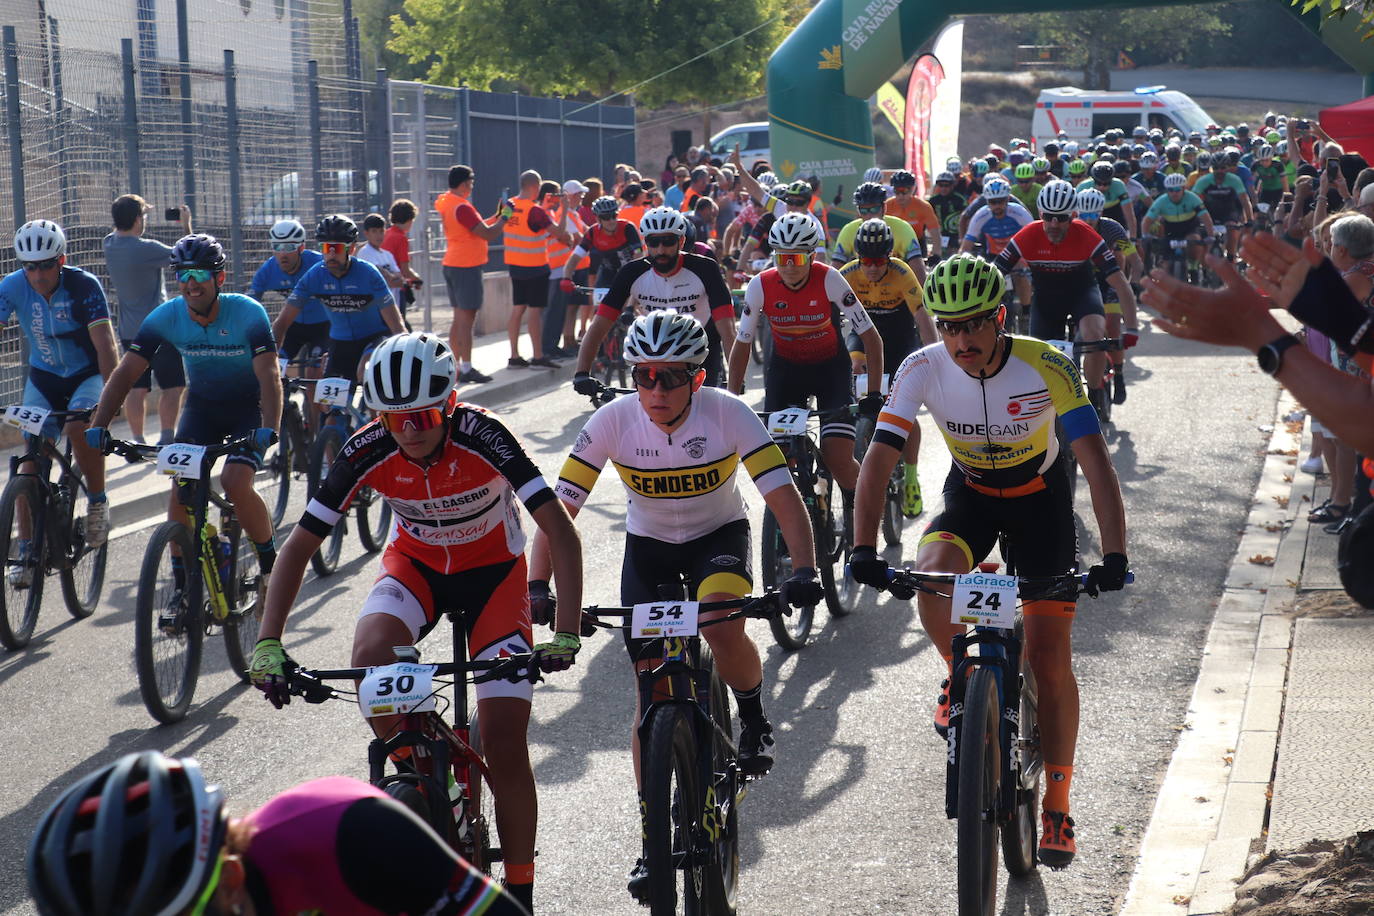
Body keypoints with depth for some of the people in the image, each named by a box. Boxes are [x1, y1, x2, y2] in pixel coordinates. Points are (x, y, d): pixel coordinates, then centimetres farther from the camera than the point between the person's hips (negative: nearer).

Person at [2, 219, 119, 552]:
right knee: (31, 457, -6)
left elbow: (104, 342, -28)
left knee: (79, 427, -32)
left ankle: (97, 500, -7)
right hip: (44, 377, 3)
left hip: (88, 374, -3)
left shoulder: (84, 286, -23)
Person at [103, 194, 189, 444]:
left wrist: (139, 209, 26)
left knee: (137, 388, 10)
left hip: (128, 330, 7)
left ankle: (137, 442, 10)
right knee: (173, 385, 3)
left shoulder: (109, 244, 0)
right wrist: (186, 224, 1)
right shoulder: (146, 249, -20)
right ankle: (167, 440, -2)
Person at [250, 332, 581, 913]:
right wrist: (268, 646, -28)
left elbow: (559, 529, -30)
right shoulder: (369, 451, -23)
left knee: (504, 744, -10)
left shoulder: (482, 438, -30)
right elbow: (300, 544, -18)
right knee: (370, 658, -32)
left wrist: (565, 633, -40)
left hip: (493, 569, -2)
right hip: (416, 564, 2)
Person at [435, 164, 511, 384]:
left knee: (459, 318, 14)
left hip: (452, 266, 10)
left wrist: (497, 215, 16)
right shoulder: (462, 207, -18)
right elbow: (488, 234, -20)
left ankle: (455, 367, 16)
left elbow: (477, 228, 19)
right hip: (467, 267, -10)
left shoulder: (446, 203, 11)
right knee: (466, 319, -6)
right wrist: (504, 216, -6)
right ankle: (466, 369, -5)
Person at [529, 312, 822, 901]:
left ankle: (754, 719, -1)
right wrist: (537, 586, -32)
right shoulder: (613, 421, -22)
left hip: (719, 534, -2)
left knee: (720, 623, -34)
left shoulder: (727, 414, -25)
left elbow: (783, 496, -28)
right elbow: (559, 508, -20)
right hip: (649, 543, 2)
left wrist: (803, 570, -42)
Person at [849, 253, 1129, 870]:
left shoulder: (1045, 367, -29)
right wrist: (864, 549, -38)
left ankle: (1056, 809, 8)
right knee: (931, 581, -31)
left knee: (1049, 656, -6)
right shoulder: (923, 369, -23)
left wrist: (1114, 555, -44)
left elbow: (1095, 461, -32)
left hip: (1040, 498, -1)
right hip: (969, 494, 2)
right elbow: (878, 459, -25)